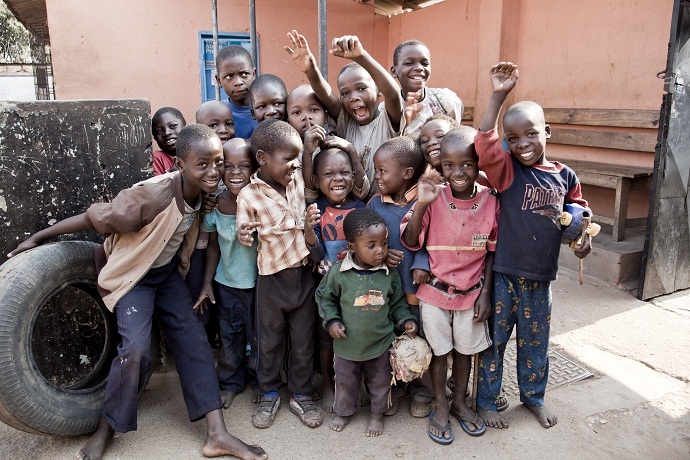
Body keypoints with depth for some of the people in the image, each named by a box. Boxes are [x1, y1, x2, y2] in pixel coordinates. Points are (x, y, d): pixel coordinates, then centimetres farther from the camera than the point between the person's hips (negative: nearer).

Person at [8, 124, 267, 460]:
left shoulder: (204, 193, -13)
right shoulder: (152, 194, -33)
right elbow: (94, 218, -22)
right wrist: (38, 238, -11)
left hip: (168, 272, 6)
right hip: (133, 275, -6)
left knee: (194, 341, 0)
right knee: (135, 349, -20)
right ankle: (106, 429, 9)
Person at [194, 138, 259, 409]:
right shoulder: (214, 205, -9)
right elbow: (213, 246, 2)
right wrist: (207, 284, 3)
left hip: (258, 282, -2)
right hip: (226, 283, 2)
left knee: (259, 335, 15)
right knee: (229, 337, 16)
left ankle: (259, 380, 40)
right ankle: (231, 382, 40)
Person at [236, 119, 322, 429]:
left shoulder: (298, 179, -3)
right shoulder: (248, 196, -15)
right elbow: (245, 231, -6)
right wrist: (244, 236, -27)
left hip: (303, 273, 3)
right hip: (271, 276, -3)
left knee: (304, 340, 14)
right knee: (269, 340, 14)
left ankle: (301, 394, 33)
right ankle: (269, 395, 35)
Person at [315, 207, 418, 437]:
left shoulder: (389, 274, -11)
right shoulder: (339, 272, -17)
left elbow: (397, 302, 4)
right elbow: (324, 297, -1)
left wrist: (406, 320, -9)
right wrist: (331, 321, -11)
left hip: (380, 342, 1)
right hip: (347, 342, -1)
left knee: (380, 382, 20)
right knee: (345, 381, 21)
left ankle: (377, 414, 45)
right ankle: (343, 412, 47)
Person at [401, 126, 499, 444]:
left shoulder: (491, 201, -9)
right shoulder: (434, 198, -13)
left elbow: (492, 251, 0)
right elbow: (410, 242, -14)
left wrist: (486, 293, -2)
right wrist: (421, 205, -28)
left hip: (471, 293, 2)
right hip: (435, 291, -1)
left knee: (465, 349, 19)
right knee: (439, 350, 14)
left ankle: (460, 401, 41)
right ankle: (441, 407, 33)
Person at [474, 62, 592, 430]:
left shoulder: (565, 176, 3)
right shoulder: (507, 170, -8)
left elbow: (577, 209, 19)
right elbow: (485, 145, -27)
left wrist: (584, 234, 1)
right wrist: (498, 96, -28)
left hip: (541, 277, 4)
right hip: (504, 274, -3)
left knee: (535, 341, 20)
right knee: (494, 338, 9)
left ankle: (533, 396, 42)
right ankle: (486, 400, 28)